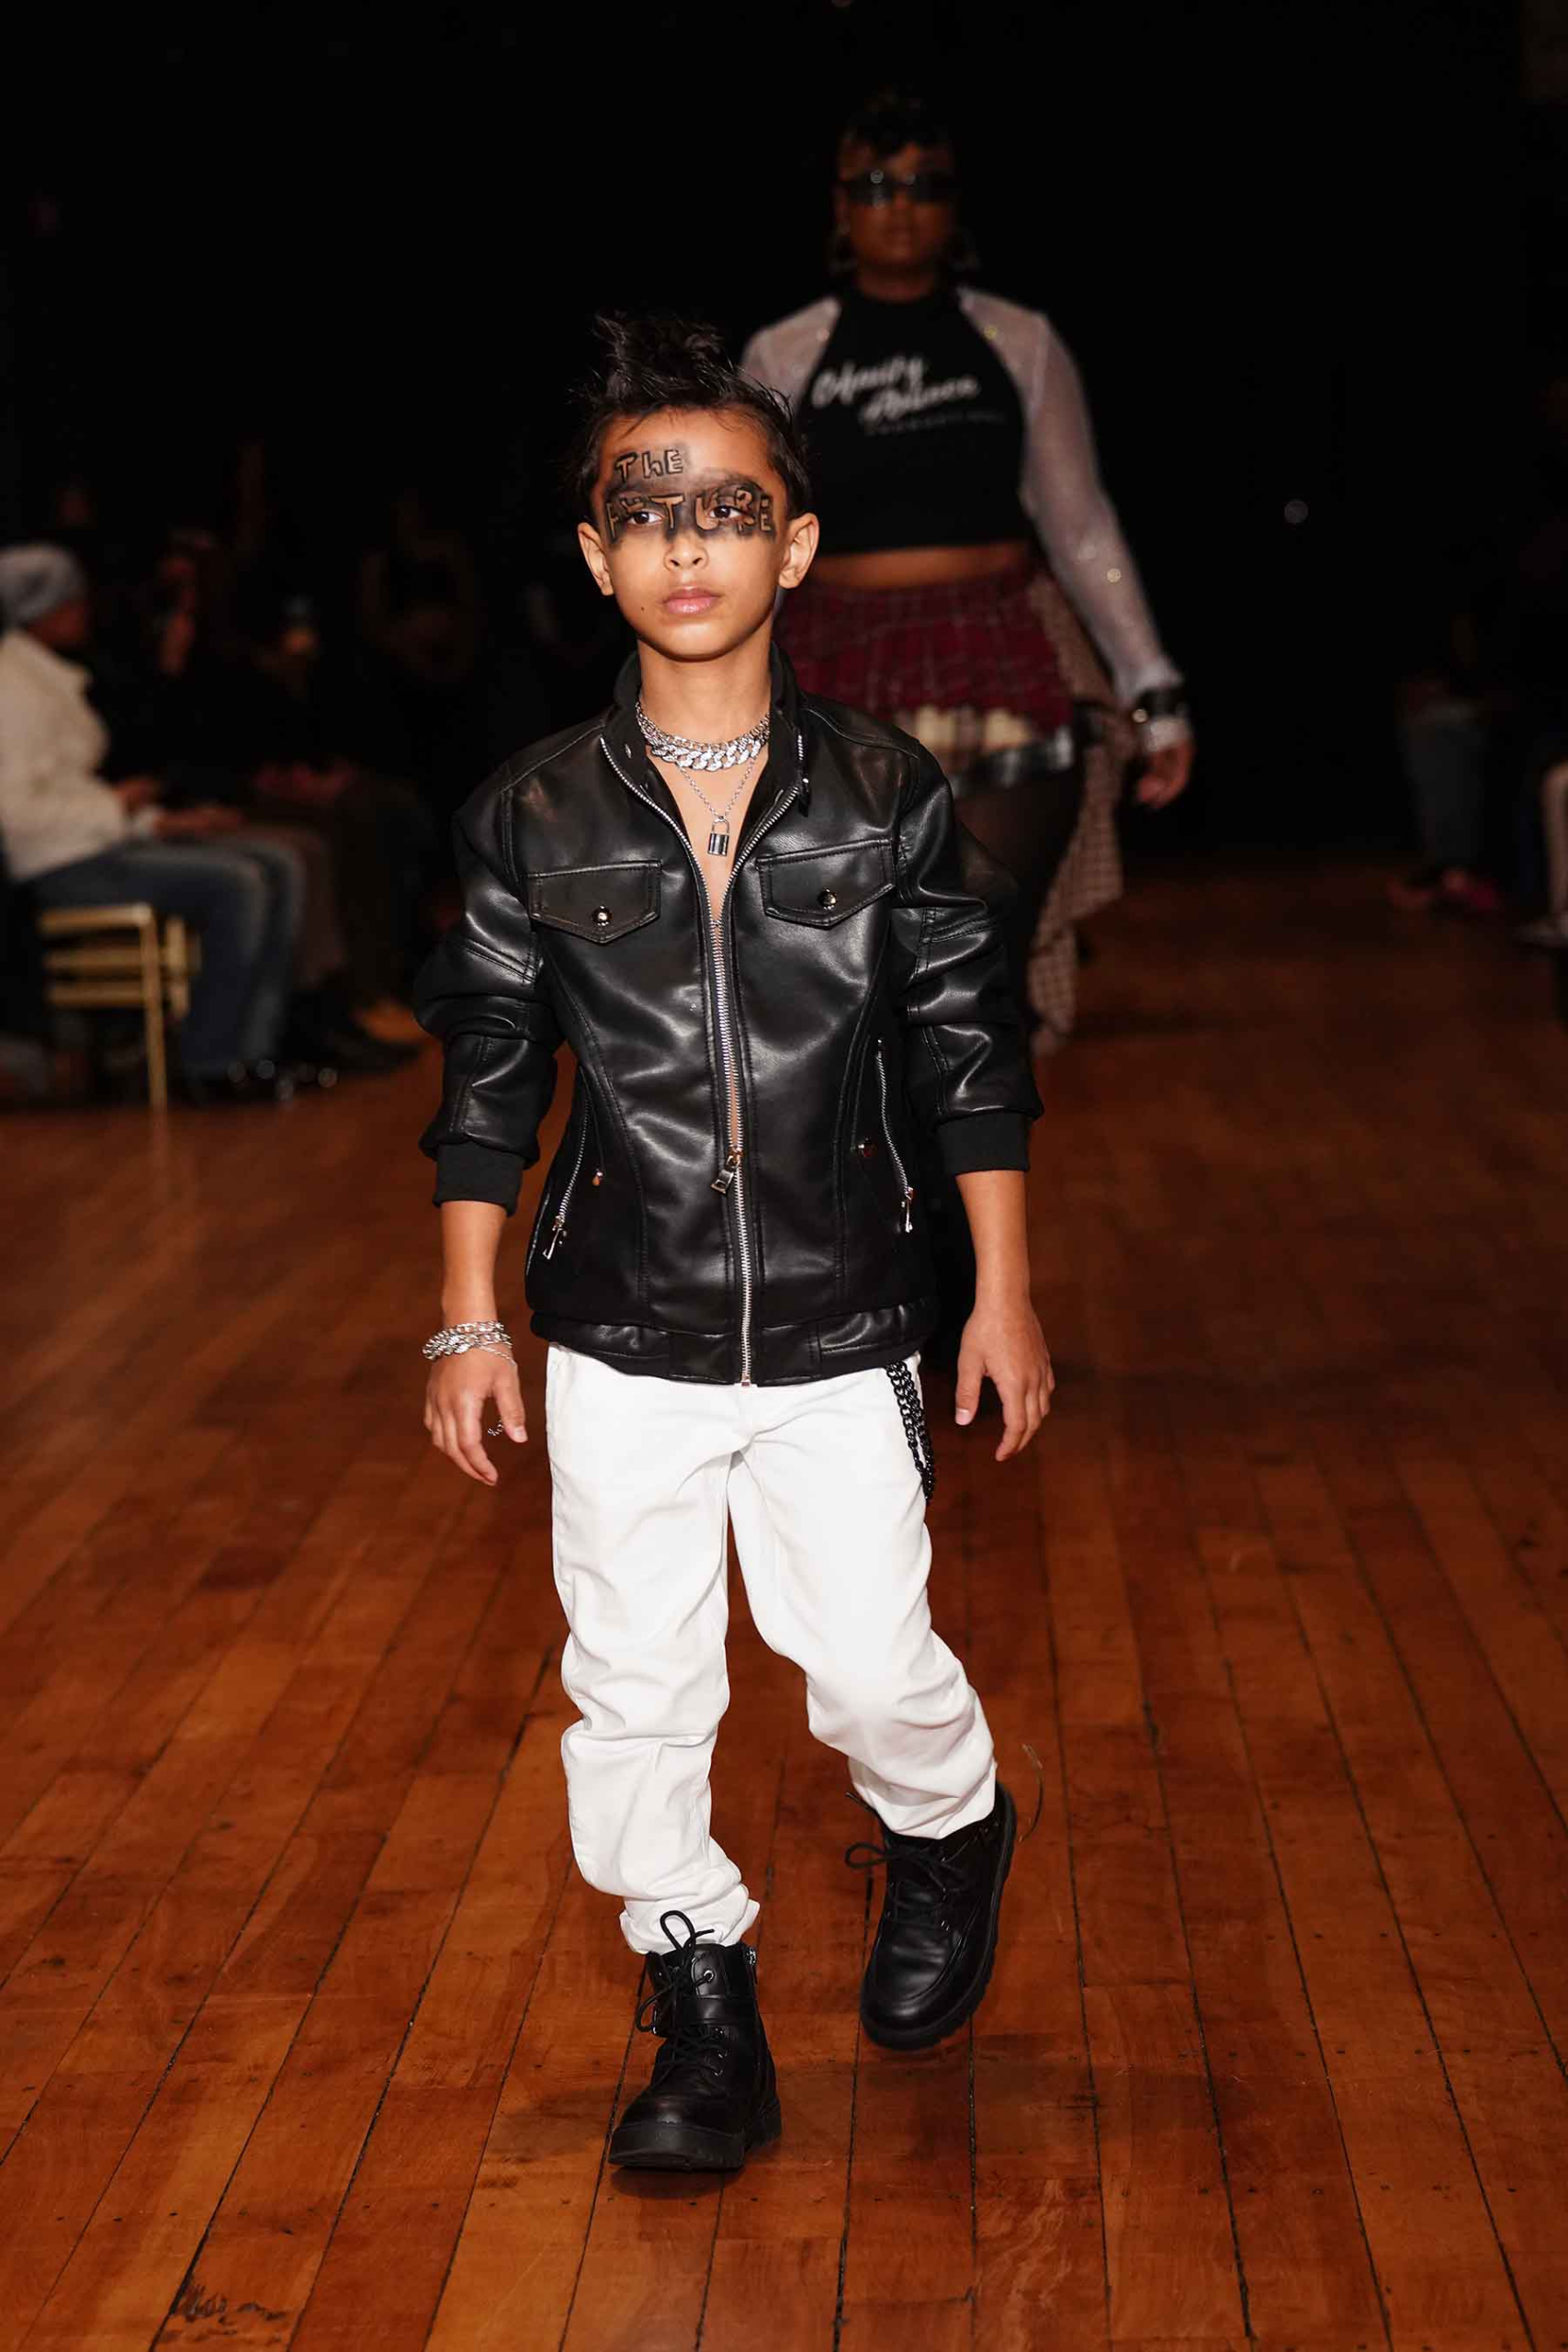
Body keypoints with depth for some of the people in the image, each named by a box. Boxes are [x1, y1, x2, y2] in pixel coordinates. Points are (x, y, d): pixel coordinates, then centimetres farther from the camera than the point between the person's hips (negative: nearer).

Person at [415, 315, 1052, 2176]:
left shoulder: (887, 800, -3)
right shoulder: (532, 819, -3)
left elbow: (969, 1058, 2)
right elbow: (487, 1081, 4)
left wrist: (1004, 1291, 2)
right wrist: (467, 1319, 3)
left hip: (842, 1339, -1)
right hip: (621, 1345, 1)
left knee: (873, 1665, 4)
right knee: (634, 1688, 7)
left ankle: (950, 1838, 39)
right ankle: (705, 2019, 25)